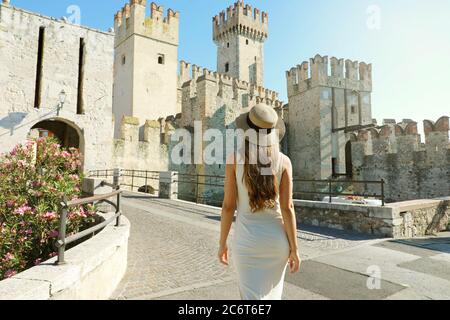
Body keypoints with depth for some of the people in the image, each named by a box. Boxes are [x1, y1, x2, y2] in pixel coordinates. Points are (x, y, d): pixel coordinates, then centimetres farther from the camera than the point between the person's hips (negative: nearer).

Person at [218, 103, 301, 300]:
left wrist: (223, 243, 3)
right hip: (276, 239, 3)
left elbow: (228, 205, -8)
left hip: (247, 240, -2)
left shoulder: (235, 158, -9)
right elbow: (287, 207, -9)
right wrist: (294, 249, -1)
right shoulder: (284, 161, -6)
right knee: (271, 294, 25)